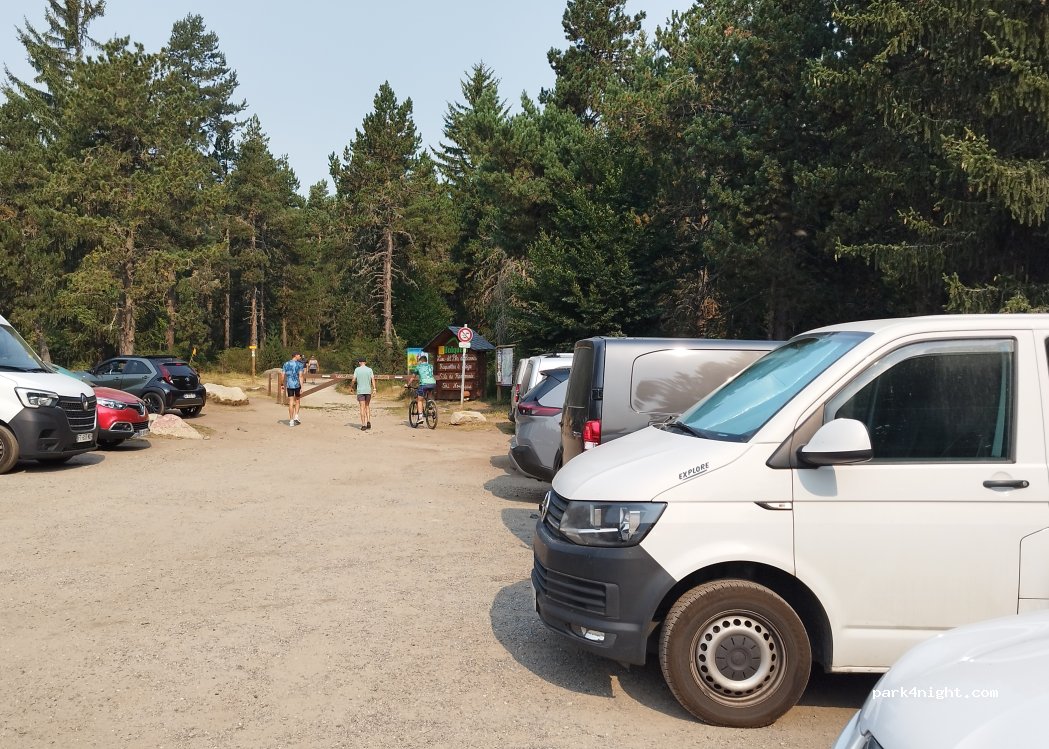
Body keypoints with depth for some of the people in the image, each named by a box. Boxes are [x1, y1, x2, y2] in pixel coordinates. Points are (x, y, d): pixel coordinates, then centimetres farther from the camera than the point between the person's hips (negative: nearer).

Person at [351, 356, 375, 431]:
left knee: (362, 408, -1)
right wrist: (374, 389, -8)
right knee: (367, 406, 17)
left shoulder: (357, 369, -1)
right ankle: (368, 421, 4)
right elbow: (373, 379, -6)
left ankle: (363, 425, -5)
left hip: (360, 391, -2)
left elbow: (354, 380, -3)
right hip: (368, 391, 2)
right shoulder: (370, 369, 3)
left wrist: (354, 387, 15)